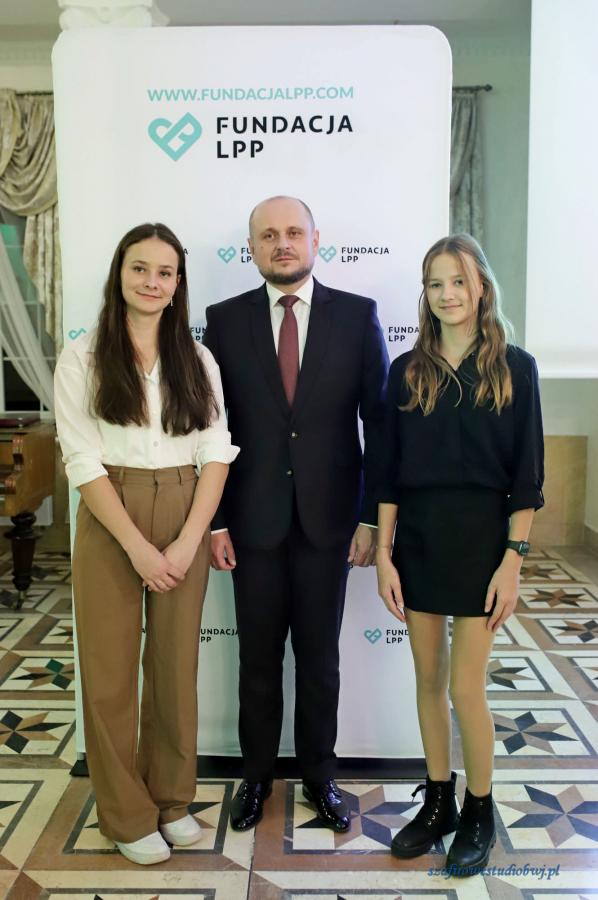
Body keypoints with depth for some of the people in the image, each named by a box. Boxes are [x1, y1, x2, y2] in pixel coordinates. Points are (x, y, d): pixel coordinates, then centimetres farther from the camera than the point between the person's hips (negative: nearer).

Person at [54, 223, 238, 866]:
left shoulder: (197, 360, 6)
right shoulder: (83, 358, -2)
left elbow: (216, 453, 2)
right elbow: (83, 460, -8)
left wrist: (189, 540, -9)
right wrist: (138, 547, -13)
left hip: (185, 524, 3)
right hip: (110, 524, -2)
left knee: (177, 666, 12)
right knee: (112, 672, 7)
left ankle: (172, 798, 32)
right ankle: (126, 815, 26)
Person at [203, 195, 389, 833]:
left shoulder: (358, 315, 0)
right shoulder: (225, 320, 1)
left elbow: (379, 421, -1)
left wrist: (372, 516, -5)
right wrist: (214, 521, -3)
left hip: (329, 517, 0)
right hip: (253, 518, 1)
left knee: (319, 655, 14)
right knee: (258, 655, 14)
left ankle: (319, 774, 34)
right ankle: (256, 774, 34)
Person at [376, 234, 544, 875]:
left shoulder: (513, 367, -2)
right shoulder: (407, 371, 5)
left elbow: (526, 474, -3)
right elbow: (389, 471, 4)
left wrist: (513, 560, -9)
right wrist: (383, 553, -1)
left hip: (480, 535, -3)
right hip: (416, 536, 3)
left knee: (465, 687, 1)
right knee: (428, 678, 13)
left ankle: (479, 813, 26)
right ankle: (437, 803, 32)